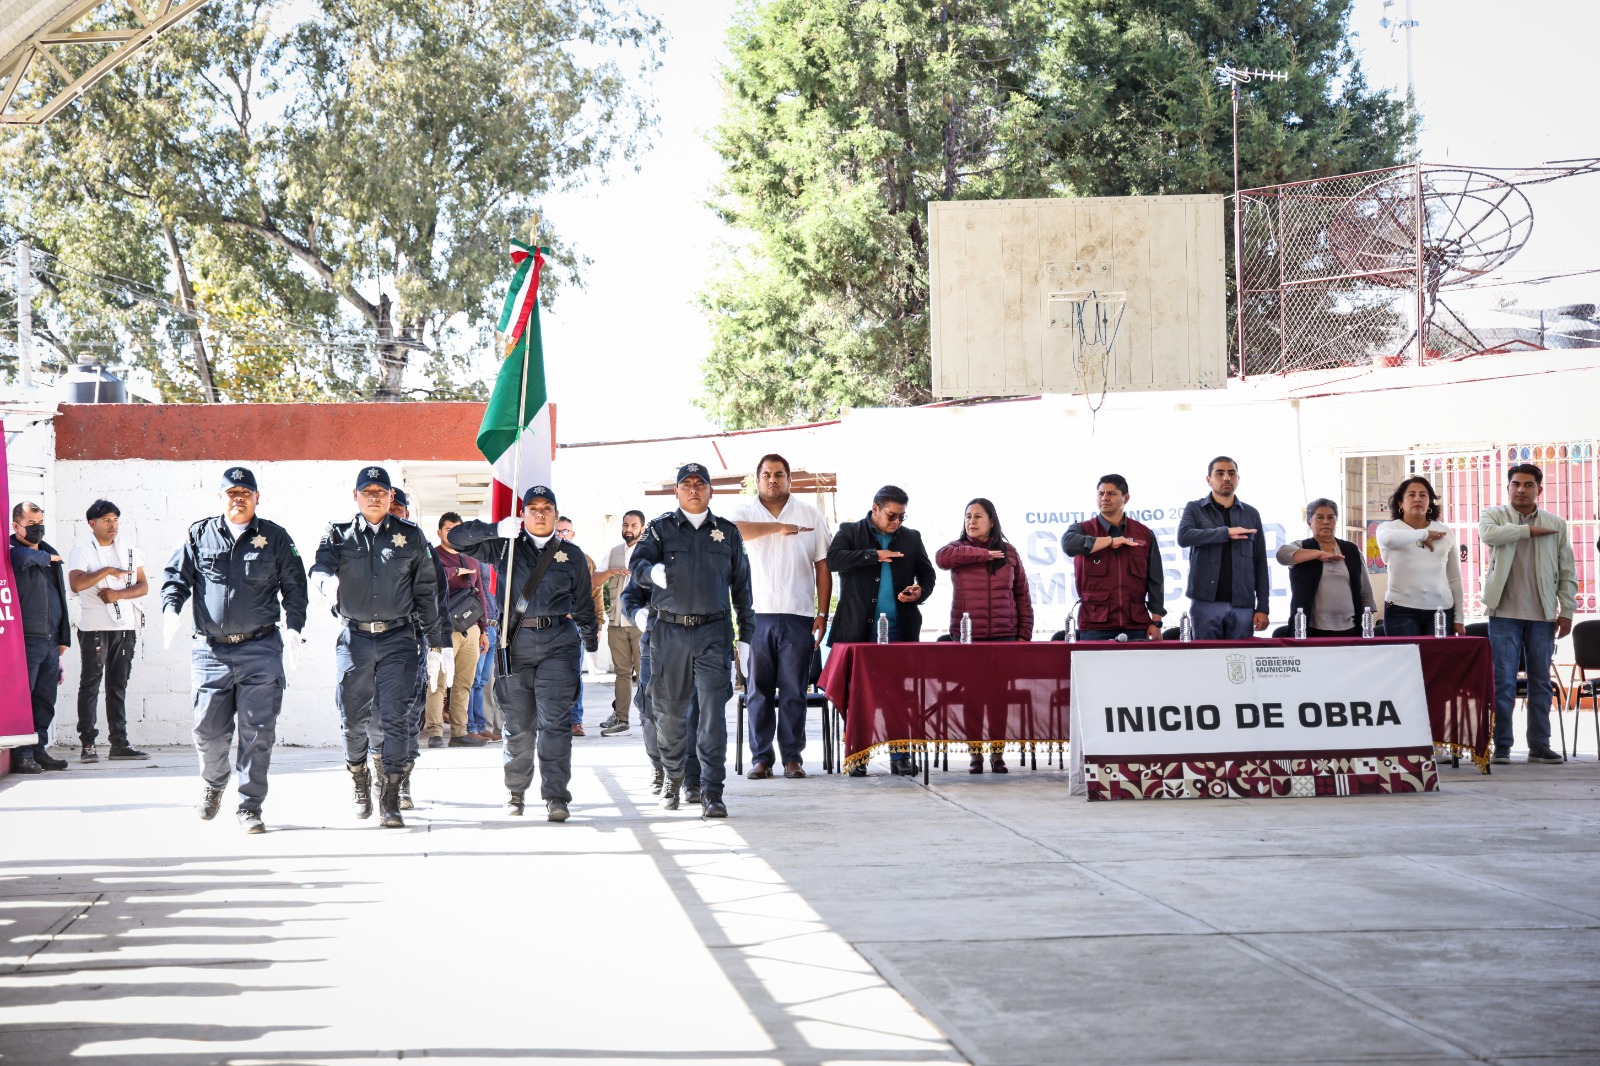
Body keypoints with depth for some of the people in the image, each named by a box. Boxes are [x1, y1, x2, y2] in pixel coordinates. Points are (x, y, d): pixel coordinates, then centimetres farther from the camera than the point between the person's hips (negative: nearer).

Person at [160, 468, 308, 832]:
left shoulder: (275, 538, 6)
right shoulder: (199, 535, 9)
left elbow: (294, 586, 8)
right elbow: (175, 575, 11)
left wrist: (293, 626, -6)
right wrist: (170, 609, -8)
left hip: (260, 648, -1)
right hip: (210, 650, 1)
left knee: (257, 731, -4)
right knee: (208, 729, 4)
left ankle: (250, 806, 4)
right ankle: (214, 784, 33)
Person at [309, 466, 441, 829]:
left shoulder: (410, 536, 8)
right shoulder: (338, 535, 7)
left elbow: (426, 591, 10)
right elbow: (319, 569, -10)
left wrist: (437, 642, 9)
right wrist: (328, 582, -35)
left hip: (398, 639, 0)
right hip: (354, 638, 1)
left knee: (397, 718, -7)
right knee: (353, 718, 6)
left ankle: (391, 798, -2)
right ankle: (359, 778, 31)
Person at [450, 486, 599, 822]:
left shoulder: (572, 555, 14)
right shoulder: (505, 547, 11)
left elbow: (583, 604, 21)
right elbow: (457, 537, 2)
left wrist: (592, 644, 25)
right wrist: (496, 529, -12)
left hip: (558, 642, 0)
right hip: (516, 642, 0)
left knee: (554, 721, -11)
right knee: (519, 724, 4)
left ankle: (556, 797, -11)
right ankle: (515, 791, 22)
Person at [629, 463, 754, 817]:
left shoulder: (728, 533, 12)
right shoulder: (660, 529, 8)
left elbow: (741, 586, 15)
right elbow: (638, 562, -8)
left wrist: (745, 637, 10)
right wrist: (653, 570, -32)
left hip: (713, 632, 0)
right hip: (669, 632, 0)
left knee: (713, 708, -11)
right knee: (670, 710, 9)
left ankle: (711, 792, -10)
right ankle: (672, 777, 31)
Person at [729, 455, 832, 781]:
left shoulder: (809, 514, 11)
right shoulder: (745, 510, 7)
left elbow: (822, 566, 10)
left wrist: (822, 613, 3)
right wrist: (779, 526, -17)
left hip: (798, 618, 1)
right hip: (757, 616, 0)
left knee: (794, 691, 1)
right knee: (759, 691, 1)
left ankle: (793, 756, 7)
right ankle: (760, 757, 7)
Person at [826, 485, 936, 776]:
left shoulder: (911, 538, 14)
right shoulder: (850, 532, 6)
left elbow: (928, 574, 19)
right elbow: (834, 559, -11)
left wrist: (920, 591, -4)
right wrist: (874, 555, -16)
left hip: (899, 630, 2)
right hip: (860, 629, -2)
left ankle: (900, 757, 5)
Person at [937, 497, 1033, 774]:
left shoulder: (1008, 552, 10)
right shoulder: (959, 548, 7)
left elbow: (1021, 595, 10)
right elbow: (942, 557, -18)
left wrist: (1024, 634, 3)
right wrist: (983, 554, -15)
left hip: (1003, 636, 0)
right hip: (966, 637, 0)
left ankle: (998, 753, 6)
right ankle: (975, 754, 7)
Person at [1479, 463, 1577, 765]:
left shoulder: (1557, 525, 10)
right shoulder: (1494, 515, 6)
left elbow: (1567, 573, 10)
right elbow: (1488, 534, -18)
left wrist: (1566, 611, 3)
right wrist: (1529, 530, -12)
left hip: (1542, 615, 2)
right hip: (1505, 613, -2)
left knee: (1541, 682, 6)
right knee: (1503, 682, -4)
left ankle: (1539, 745, 12)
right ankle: (1501, 746, 1)